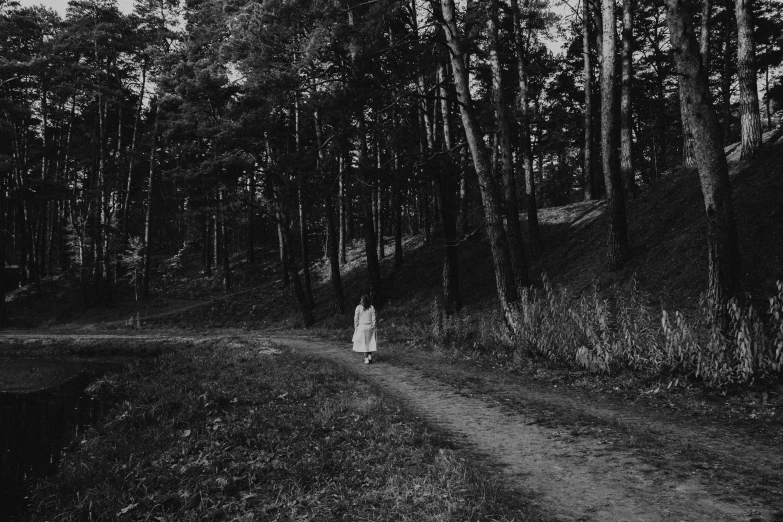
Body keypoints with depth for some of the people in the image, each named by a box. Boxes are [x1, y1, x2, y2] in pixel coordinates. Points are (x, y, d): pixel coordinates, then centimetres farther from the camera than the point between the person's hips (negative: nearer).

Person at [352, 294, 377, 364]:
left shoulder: (358, 307, -7)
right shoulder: (371, 308, 0)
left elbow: (356, 319, -5)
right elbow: (373, 318, 0)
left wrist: (356, 327, 3)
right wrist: (373, 327, 7)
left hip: (361, 327, -3)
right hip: (370, 327, 3)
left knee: (363, 343, 3)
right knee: (370, 342, 14)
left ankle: (366, 359, 0)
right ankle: (370, 356, 8)